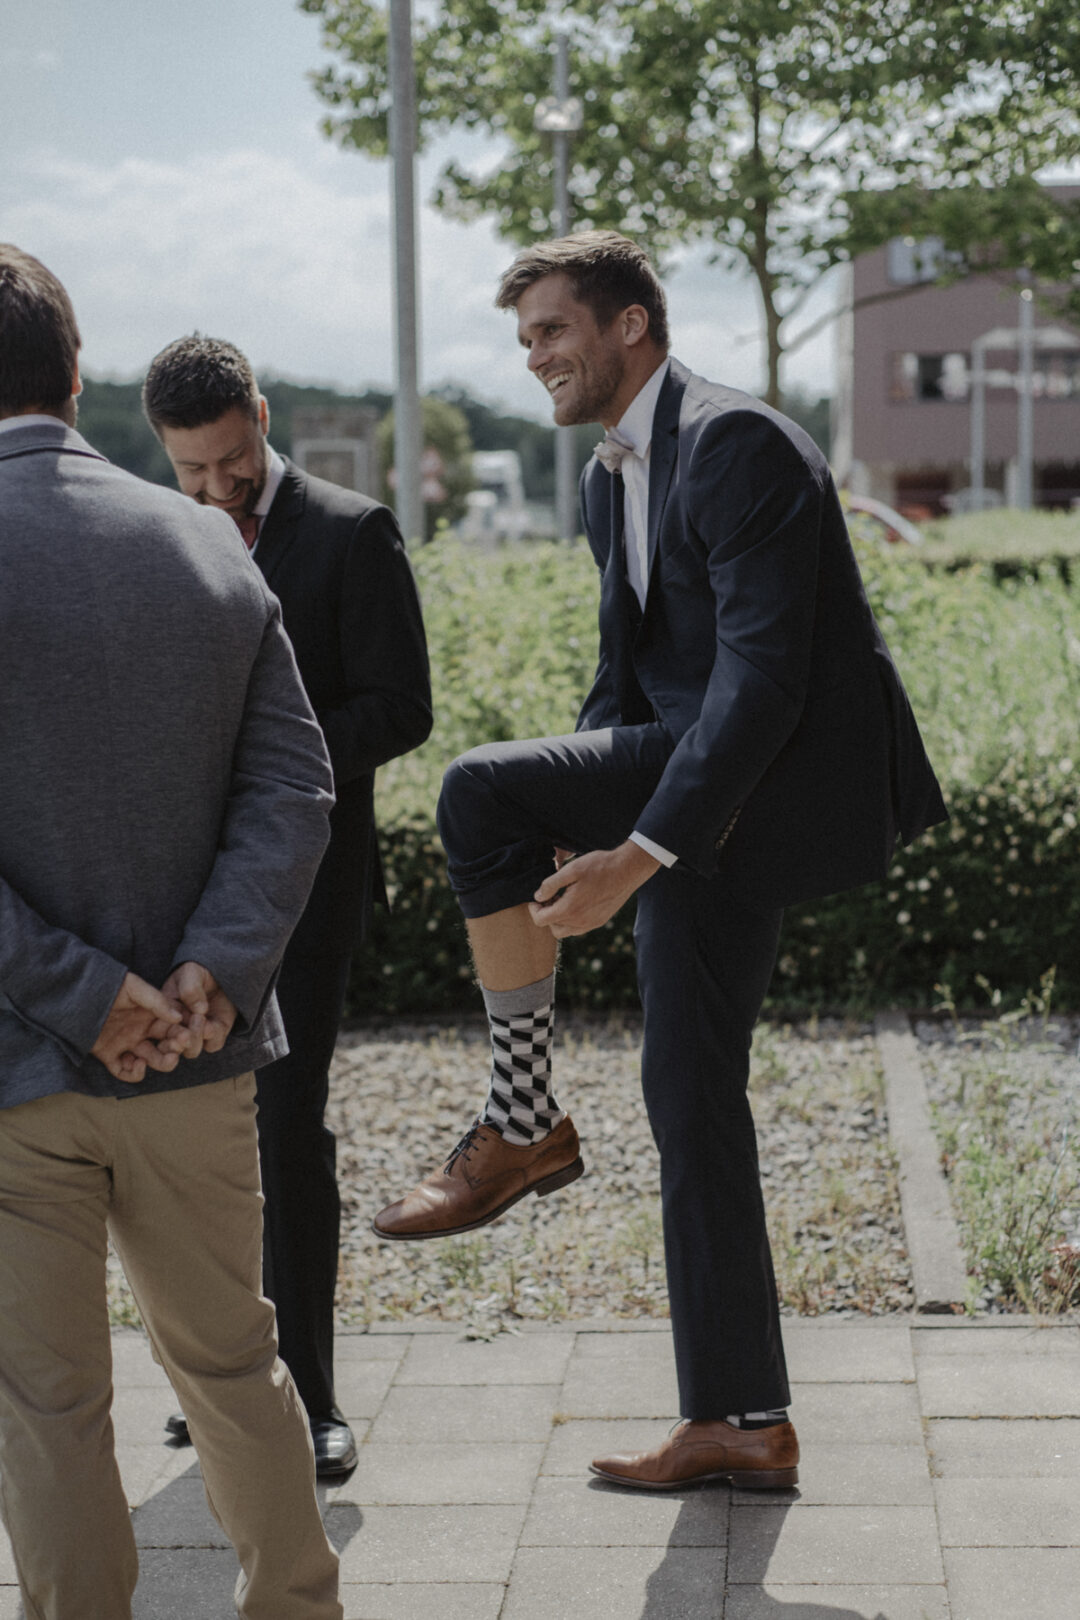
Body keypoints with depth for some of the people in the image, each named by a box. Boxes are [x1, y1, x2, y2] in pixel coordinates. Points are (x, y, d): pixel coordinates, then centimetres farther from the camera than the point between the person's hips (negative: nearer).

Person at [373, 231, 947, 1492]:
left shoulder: (738, 443, -14)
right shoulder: (610, 477, 16)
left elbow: (765, 672, -23)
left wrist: (640, 851, -26)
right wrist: (562, 839, 12)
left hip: (784, 780, -10)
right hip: (704, 810, 10)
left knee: (478, 791, -23)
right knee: (690, 1094, 9)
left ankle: (522, 1124, -8)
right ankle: (742, 1423, 17)